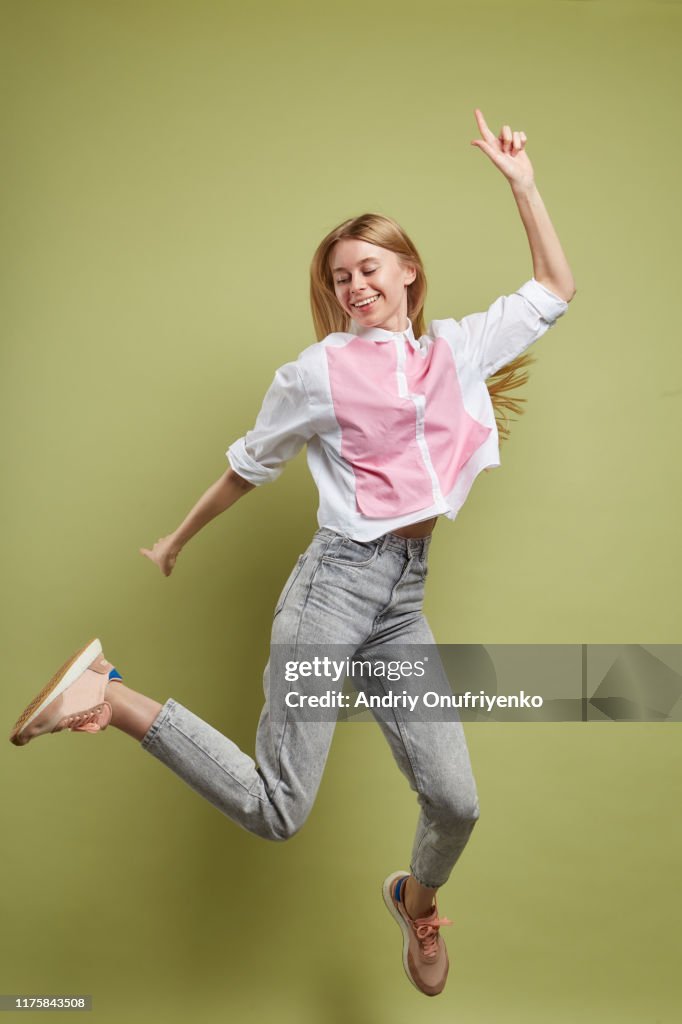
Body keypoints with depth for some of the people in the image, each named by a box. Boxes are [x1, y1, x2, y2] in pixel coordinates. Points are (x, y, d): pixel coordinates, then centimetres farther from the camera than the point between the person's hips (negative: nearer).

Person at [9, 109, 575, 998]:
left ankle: (416, 899, 36)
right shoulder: (319, 370, 2)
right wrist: (178, 539, 21)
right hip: (337, 581, -4)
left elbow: (555, 291, 21)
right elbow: (249, 466, 12)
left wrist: (522, 183, 17)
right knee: (275, 810, -9)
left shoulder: (457, 349, 13)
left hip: (405, 597, 5)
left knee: (456, 800, 1)